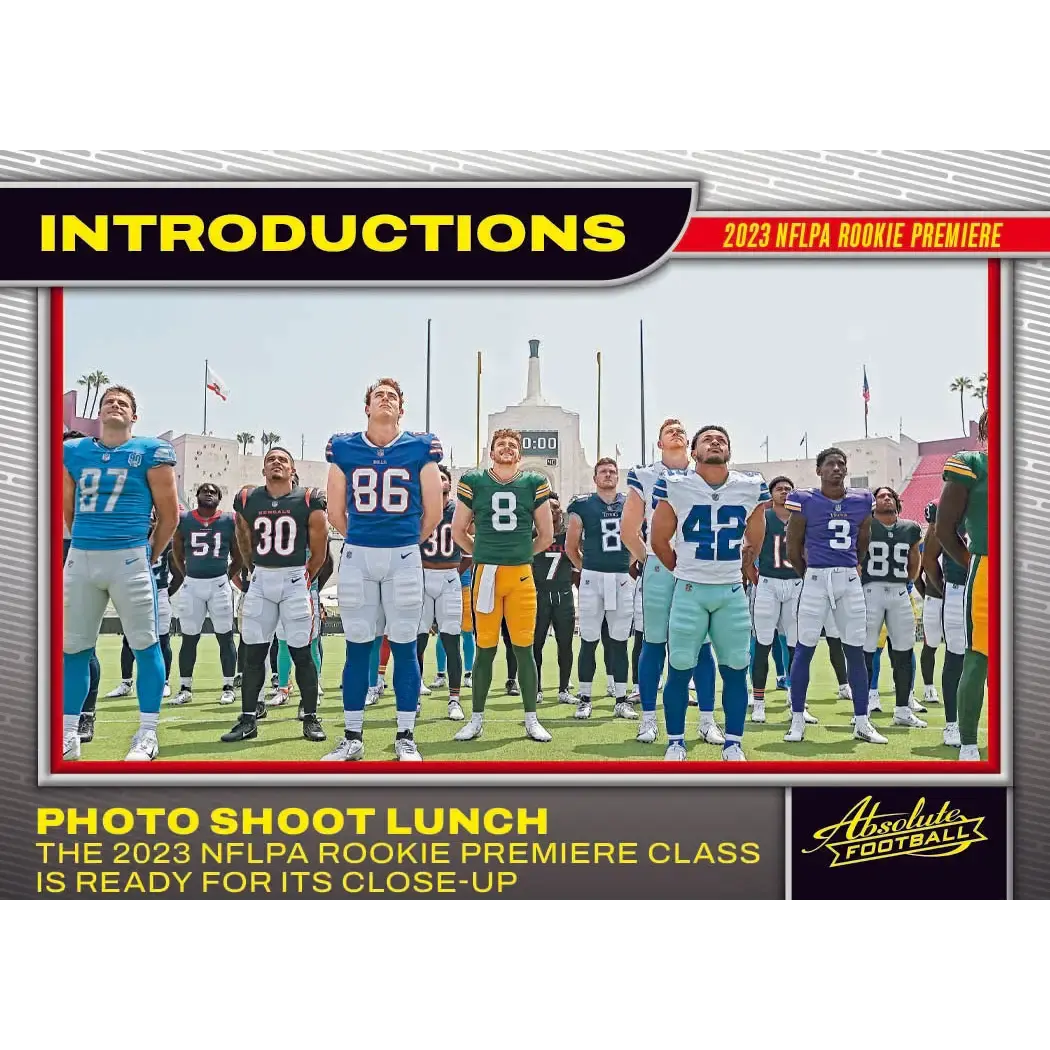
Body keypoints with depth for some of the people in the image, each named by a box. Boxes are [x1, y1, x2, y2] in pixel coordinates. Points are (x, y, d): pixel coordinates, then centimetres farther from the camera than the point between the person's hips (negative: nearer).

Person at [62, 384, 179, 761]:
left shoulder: (151, 452, -2)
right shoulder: (73, 451, 10)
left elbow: (169, 513, 1)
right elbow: (68, 510, 20)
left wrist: (150, 555, 5)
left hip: (129, 557, -4)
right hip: (80, 557, 4)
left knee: (145, 644, -1)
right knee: (73, 647, 8)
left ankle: (147, 736, 7)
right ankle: (67, 736, 18)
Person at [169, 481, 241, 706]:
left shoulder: (229, 522, 1)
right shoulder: (184, 520, 2)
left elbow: (238, 556, 9)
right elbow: (177, 553, 13)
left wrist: (228, 578, 5)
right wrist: (187, 575, 9)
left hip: (219, 584, -1)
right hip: (192, 584, 1)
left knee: (225, 637, 2)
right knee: (189, 638, 6)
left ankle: (228, 687, 10)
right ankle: (185, 687, 15)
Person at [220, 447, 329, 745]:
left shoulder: (308, 501, -5)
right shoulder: (247, 500, 2)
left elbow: (319, 551, 1)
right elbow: (245, 545, 15)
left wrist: (304, 580, 6)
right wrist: (258, 575, 15)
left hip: (295, 580, -2)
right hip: (260, 580, 3)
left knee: (301, 653, 1)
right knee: (253, 653, 5)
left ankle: (310, 718, 11)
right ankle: (248, 719, 12)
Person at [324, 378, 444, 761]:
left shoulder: (421, 449, 0)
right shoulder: (343, 448, 3)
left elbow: (433, 511, 5)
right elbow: (335, 511, 10)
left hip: (403, 557, -1)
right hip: (356, 556, 1)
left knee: (404, 647, 3)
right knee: (357, 647, 6)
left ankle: (405, 737, 12)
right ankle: (352, 737, 14)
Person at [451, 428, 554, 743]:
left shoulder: (534, 483, 6)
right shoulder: (473, 482, 4)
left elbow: (546, 534, 13)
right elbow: (458, 531, 12)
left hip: (522, 575, 1)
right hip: (485, 574, 0)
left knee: (524, 648, 3)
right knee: (485, 649, 5)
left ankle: (531, 720, 14)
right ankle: (476, 719, 17)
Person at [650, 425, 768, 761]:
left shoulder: (751, 488, 1)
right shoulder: (675, 486, -6)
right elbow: (659, 541, 4)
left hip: (732, 592, 2)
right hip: (689, 590, -2)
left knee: (736, 670, 5)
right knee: (680, 669, 1)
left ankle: (733, 745, 17)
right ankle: (675, 744, 14)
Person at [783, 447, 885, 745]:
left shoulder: (861, 501, 6)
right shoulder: (805, 501, -4)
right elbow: (794, 548, 2)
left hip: (850, 579, 4)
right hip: (816, 578, -3)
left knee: (855, 650, 7)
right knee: (805, 648, -1)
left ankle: (861, 723, 14)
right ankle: (797, 721, 7)